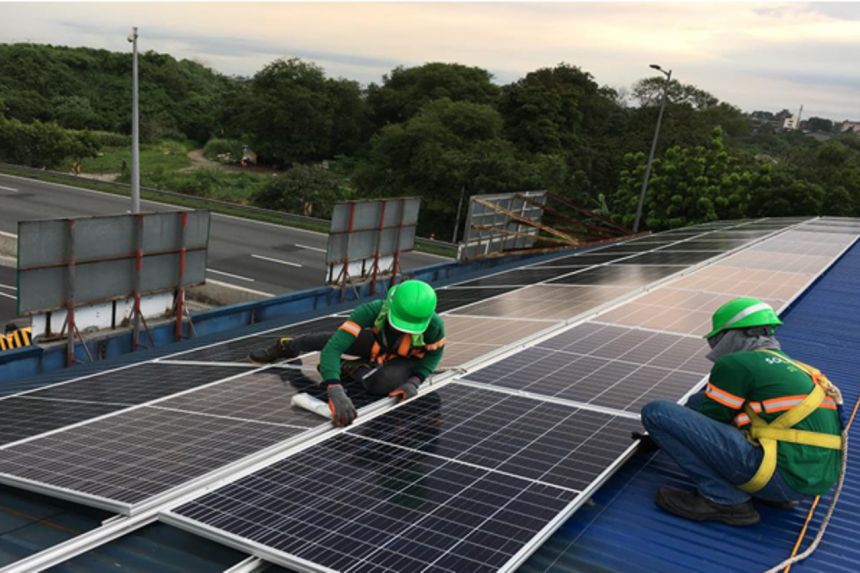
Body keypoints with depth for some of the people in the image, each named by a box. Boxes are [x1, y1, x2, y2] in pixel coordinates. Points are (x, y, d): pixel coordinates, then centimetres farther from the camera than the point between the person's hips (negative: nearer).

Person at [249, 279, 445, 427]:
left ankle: (352, 369, 6)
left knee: (382, 383, -31)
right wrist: (335, 391, -63)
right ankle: (286, 346, 27)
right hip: (378, 345, 2)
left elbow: (435, 353, -15)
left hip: (408, 360, -2)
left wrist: (414, 382, -31)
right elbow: (333, 348, -47)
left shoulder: (433, 324, -41)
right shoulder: (372, 311, -42)